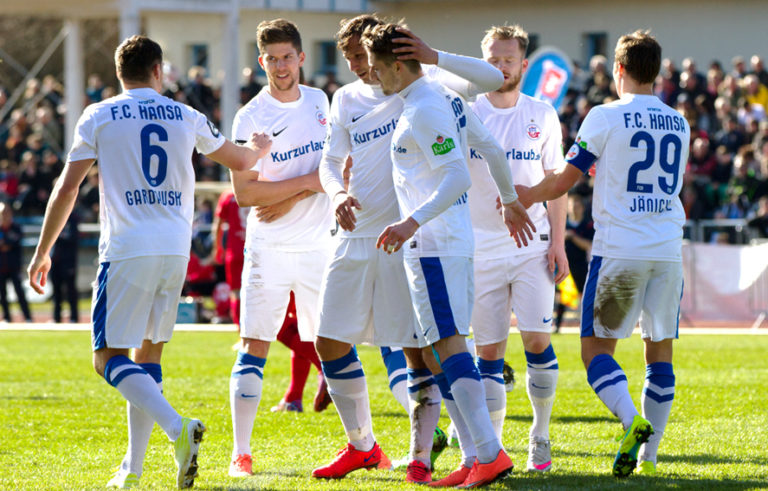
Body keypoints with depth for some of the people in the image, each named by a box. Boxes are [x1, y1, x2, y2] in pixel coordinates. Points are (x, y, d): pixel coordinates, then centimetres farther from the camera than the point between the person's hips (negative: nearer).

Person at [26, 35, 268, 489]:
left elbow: (67, 187, -1)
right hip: (176, 251, 4)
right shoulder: (186, 118, 11)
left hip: (128, 251, -4)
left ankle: (178, 428, -27)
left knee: (110, 357, -4)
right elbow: (241, 161, 25)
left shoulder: (99, 117, 3)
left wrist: (43, 252, 8)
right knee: (147, 354, 14)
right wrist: (260, 148, 49)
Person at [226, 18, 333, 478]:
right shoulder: (251, 117, -8)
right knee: (255, 346, -7)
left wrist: (290, 198, -6)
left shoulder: (320, 101, 8)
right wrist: (309, 182, -15)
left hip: (319, 244, 4)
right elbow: (244, 192, -14)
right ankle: (241, 452, -5)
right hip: (269, 247, -4)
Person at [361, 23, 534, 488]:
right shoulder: (446, 96, 14)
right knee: (444, 348, 10)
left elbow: (457, 177, -23)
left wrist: (413, 222, -29)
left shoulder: (423, 111, -16)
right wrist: (511, 200, 35)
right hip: (458, 240, 10)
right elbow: (492, 148, 22)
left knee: (448, 345, -12)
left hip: (432, 245, -10)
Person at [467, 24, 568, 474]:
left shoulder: (542, 116, 5)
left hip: (532, 246, 0)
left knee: (537, 341, -9)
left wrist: (558, 242, 1)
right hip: (482, 247, 0)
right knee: (489, 352, -1)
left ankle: (541, 437, 7)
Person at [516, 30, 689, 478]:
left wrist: (525, 195, 18)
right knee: (660, 350, 10)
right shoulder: (679, 124, 11)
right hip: (669, 250, 4)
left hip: (619, 250, -4)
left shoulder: (605, 117, -5)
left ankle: (633, 420, -22)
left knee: (597, 347, 2)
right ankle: (649, 453, 6)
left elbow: (564, 182, -1)